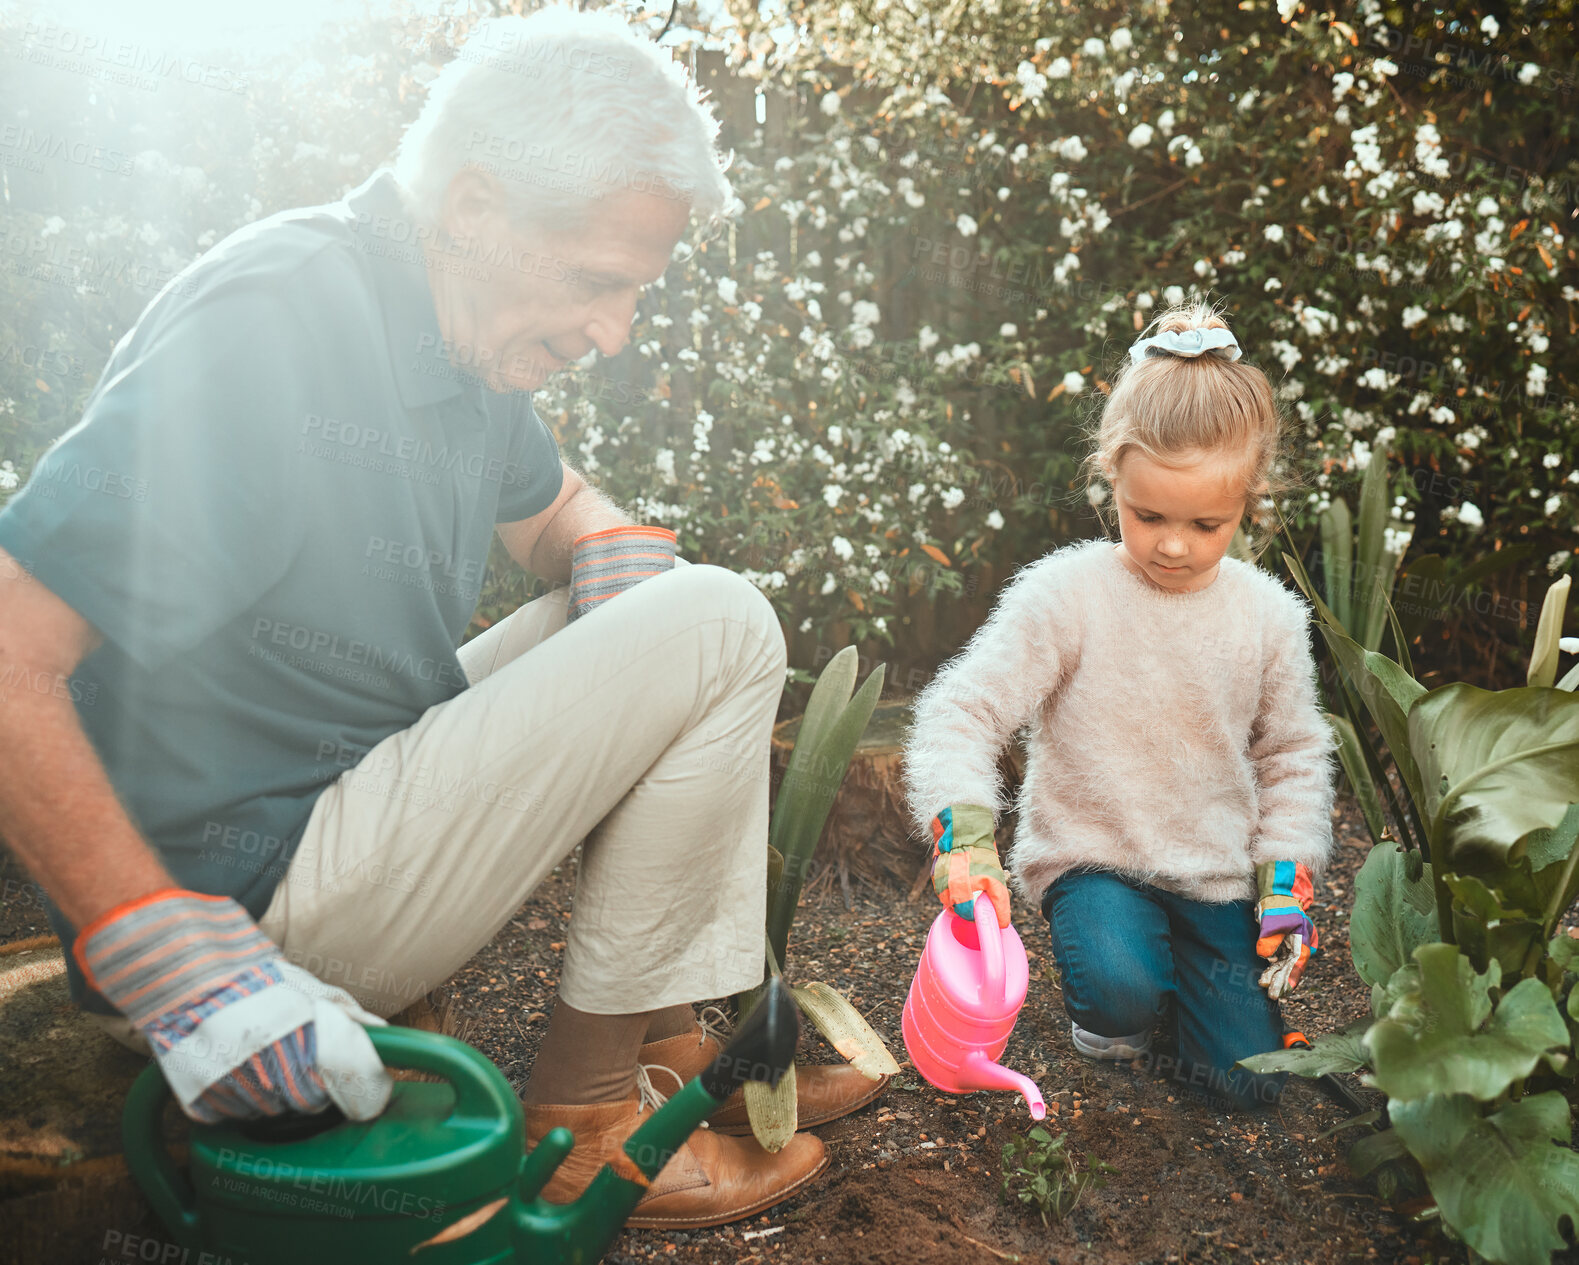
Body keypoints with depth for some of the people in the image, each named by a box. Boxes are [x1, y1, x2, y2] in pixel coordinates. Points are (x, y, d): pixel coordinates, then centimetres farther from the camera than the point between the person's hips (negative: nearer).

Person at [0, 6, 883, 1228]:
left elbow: (559, 508, 23)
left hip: (357, 778, 10)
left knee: (683, 612, 13)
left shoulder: (472, 326, 5)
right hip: (254, 895, -9)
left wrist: (620, 556, -1)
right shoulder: (269, 326, -23)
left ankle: (672, 1035, 10)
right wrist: (179, 968, -30)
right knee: (718, 628, -16)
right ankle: (586, 1102, -4)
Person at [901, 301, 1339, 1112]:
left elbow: (1293, 756, 8)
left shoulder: (1268, 616, -4)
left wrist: (1287, 880, 0)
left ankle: (1170, 966, 29)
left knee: (1247, 1081, -1)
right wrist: (963, 833, -33)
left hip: (1219, 874, 3)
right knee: (1120, 986, -31)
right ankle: (1108, 1007, 7)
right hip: (1092, 856, -3)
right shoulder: (1066, 596, -17)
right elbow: (961, 713, -19)